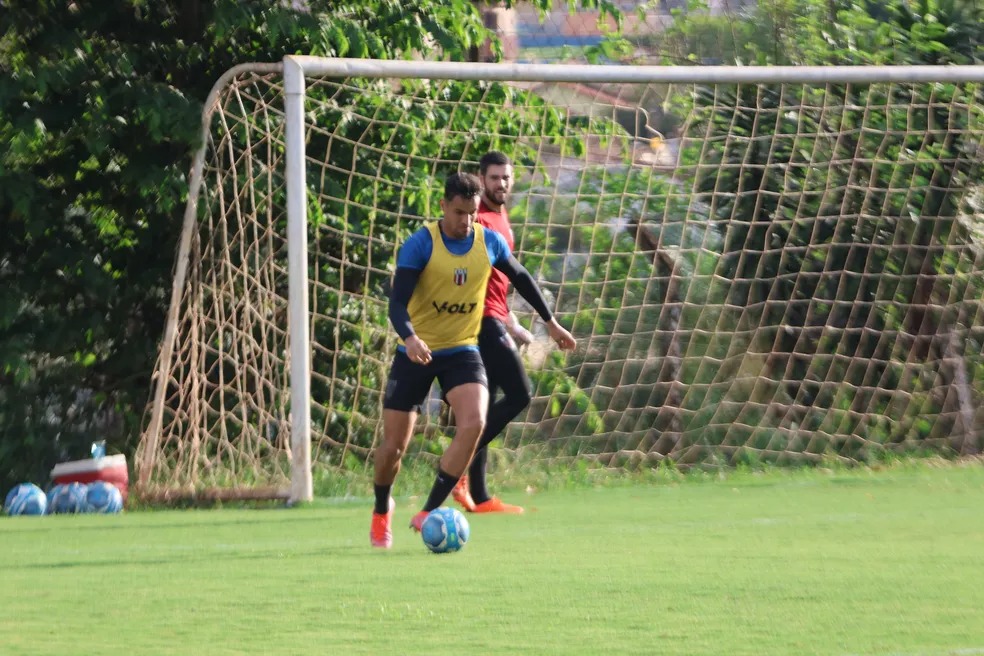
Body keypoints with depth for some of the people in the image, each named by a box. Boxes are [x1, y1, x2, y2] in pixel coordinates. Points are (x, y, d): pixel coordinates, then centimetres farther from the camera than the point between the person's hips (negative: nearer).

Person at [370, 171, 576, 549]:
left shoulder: (489, 243, -4)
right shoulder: (420, 245, -16)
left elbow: (521, 279, 16)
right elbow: (398, 301, -24)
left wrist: (551, 322, 21)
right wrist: (410, 338, -43)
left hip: (461, 351, 2)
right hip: (417, 353, -2)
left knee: (474, 423, -25)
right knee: (394, 446, 1)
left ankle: (429, 513, -17)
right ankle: (381, 510, 33)